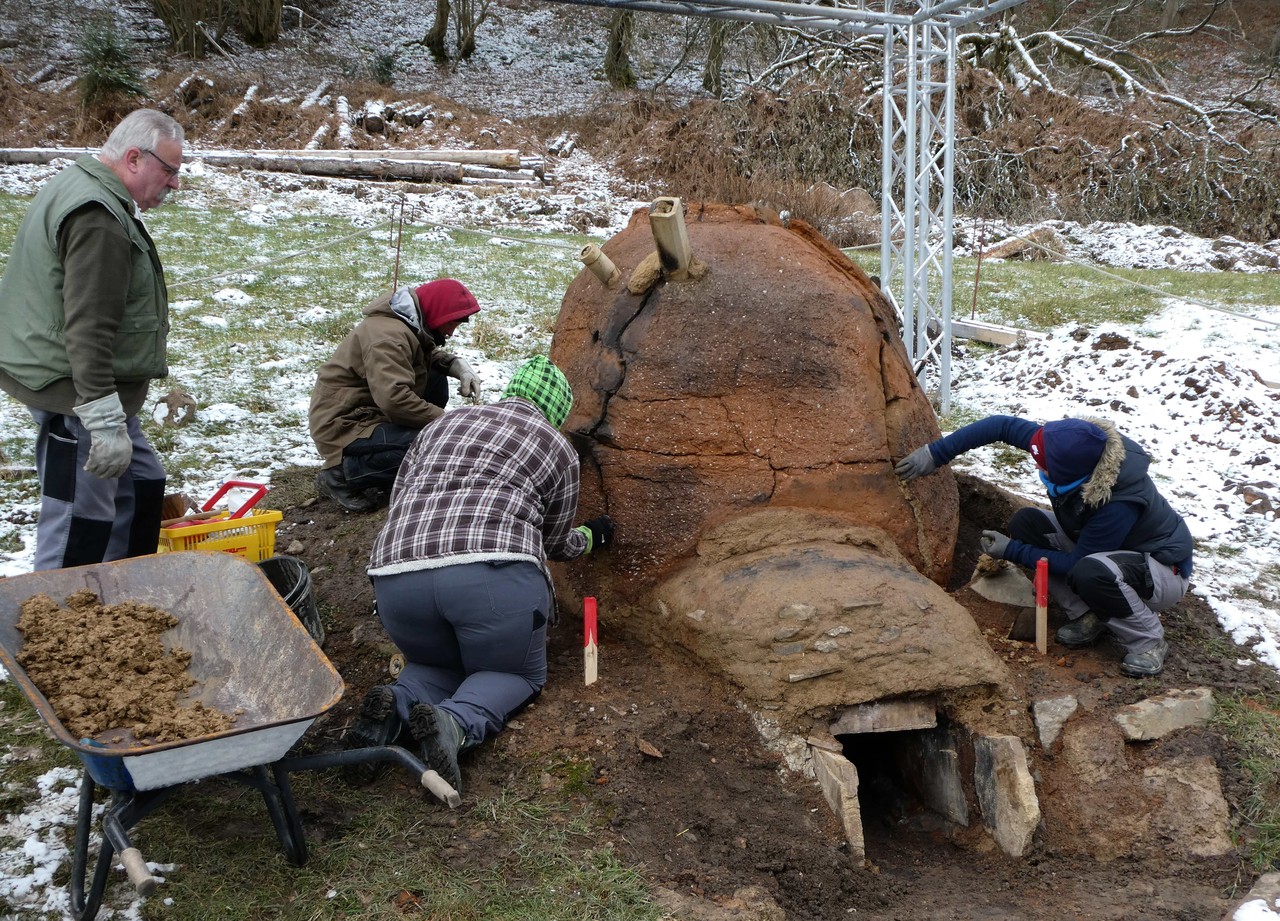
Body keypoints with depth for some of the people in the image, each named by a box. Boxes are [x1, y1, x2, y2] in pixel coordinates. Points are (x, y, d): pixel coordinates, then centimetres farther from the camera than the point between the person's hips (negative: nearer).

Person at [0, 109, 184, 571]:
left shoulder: (82, 188, 15)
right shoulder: (98, 218, -21)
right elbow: (87, 329, -28)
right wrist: (105, 420, -29)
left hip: (73, 386, 11)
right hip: (74, 394, -11)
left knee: (141, 485, 18)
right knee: (80, 526, -5)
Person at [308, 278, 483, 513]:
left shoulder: (410, 325, 6)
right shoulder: (388, 336, -25)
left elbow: (431, 355, 20)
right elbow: (394, 398, -36)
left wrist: (458, 365, -2)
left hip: (369, 410, 10)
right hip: (344, 426, -10)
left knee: (436, 379, 4)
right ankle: (340, 474, -10)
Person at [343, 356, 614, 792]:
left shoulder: (444, 423, 28)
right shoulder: (558, 449, 18)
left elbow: (397, 501, 27)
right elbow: (554, 542, 29)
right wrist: (590, 538, 50)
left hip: (394, 576, 4)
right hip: (493, 573, -4)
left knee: (439, 663, 29)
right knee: (519, 674, 21)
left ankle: (394, 705, -4)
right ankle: (455, 723, -11)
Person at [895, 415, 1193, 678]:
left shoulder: (1119, 501, -38)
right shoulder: (1069, 447, -21)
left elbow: (1075, 564, -26)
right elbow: (1003, 426, -13)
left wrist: (1012, 551, -20)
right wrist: (936, 453, -17)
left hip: (1164, 570, -7)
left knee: (1089, 573, -39)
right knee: (1025, 523, -10)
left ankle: (1149, 640, -12)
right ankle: (1088, 616, -2)